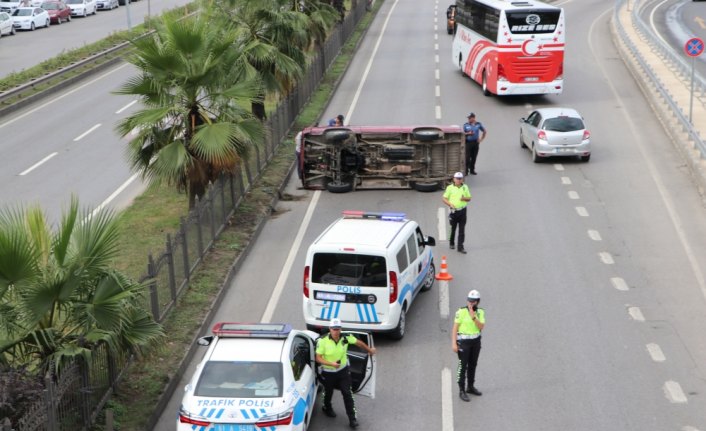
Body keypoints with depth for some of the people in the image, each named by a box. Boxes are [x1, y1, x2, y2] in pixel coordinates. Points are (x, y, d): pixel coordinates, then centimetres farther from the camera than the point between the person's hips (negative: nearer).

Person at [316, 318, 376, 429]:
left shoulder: (346, 338, -16)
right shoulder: (323, 341, -24)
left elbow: (358, 343, 3)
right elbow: (318, 358, -20)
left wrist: (370, 350, 18)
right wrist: (331, 364, -35)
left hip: (343, 370, 1)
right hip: (328, 372, -1)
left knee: (347, 393, -2)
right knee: (328, 392, 20)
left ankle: (352, 419, 6)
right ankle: (327, 408, 51)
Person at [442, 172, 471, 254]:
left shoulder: (465, 187, 6)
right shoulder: (450, 188, -3)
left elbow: (469, 198, 11)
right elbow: (444, 198, -1)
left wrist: (464, 198, -12)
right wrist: (450, 204, -18)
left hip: (463, 211, 1)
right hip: (453, 211, -1)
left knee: (462, 230, -2)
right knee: (453, 228, 10)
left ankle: (460, 247, 0)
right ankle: (451, 243, 32)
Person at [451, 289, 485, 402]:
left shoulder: (480, 312, -1)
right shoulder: (461, 311, -14)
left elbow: (481, 327, -12)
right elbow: (455, 327, -11)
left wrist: (473, 317, -25)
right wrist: (454, 343, -15)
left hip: (476, 341, 5)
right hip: (463, 341, -5)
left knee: (473, 365, 16)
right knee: (463, 366, -2)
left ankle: (470, 387, 31)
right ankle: (462, 391, 5)